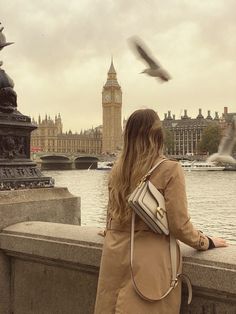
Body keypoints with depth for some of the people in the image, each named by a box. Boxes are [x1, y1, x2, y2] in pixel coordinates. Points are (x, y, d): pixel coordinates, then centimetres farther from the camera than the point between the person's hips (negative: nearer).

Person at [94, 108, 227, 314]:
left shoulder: (118, 168, 3)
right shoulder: (170, 170, -12)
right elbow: (179, 224, -11)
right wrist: (207, 243, 6)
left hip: (115, 253, 5)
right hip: (149, 258, -5)